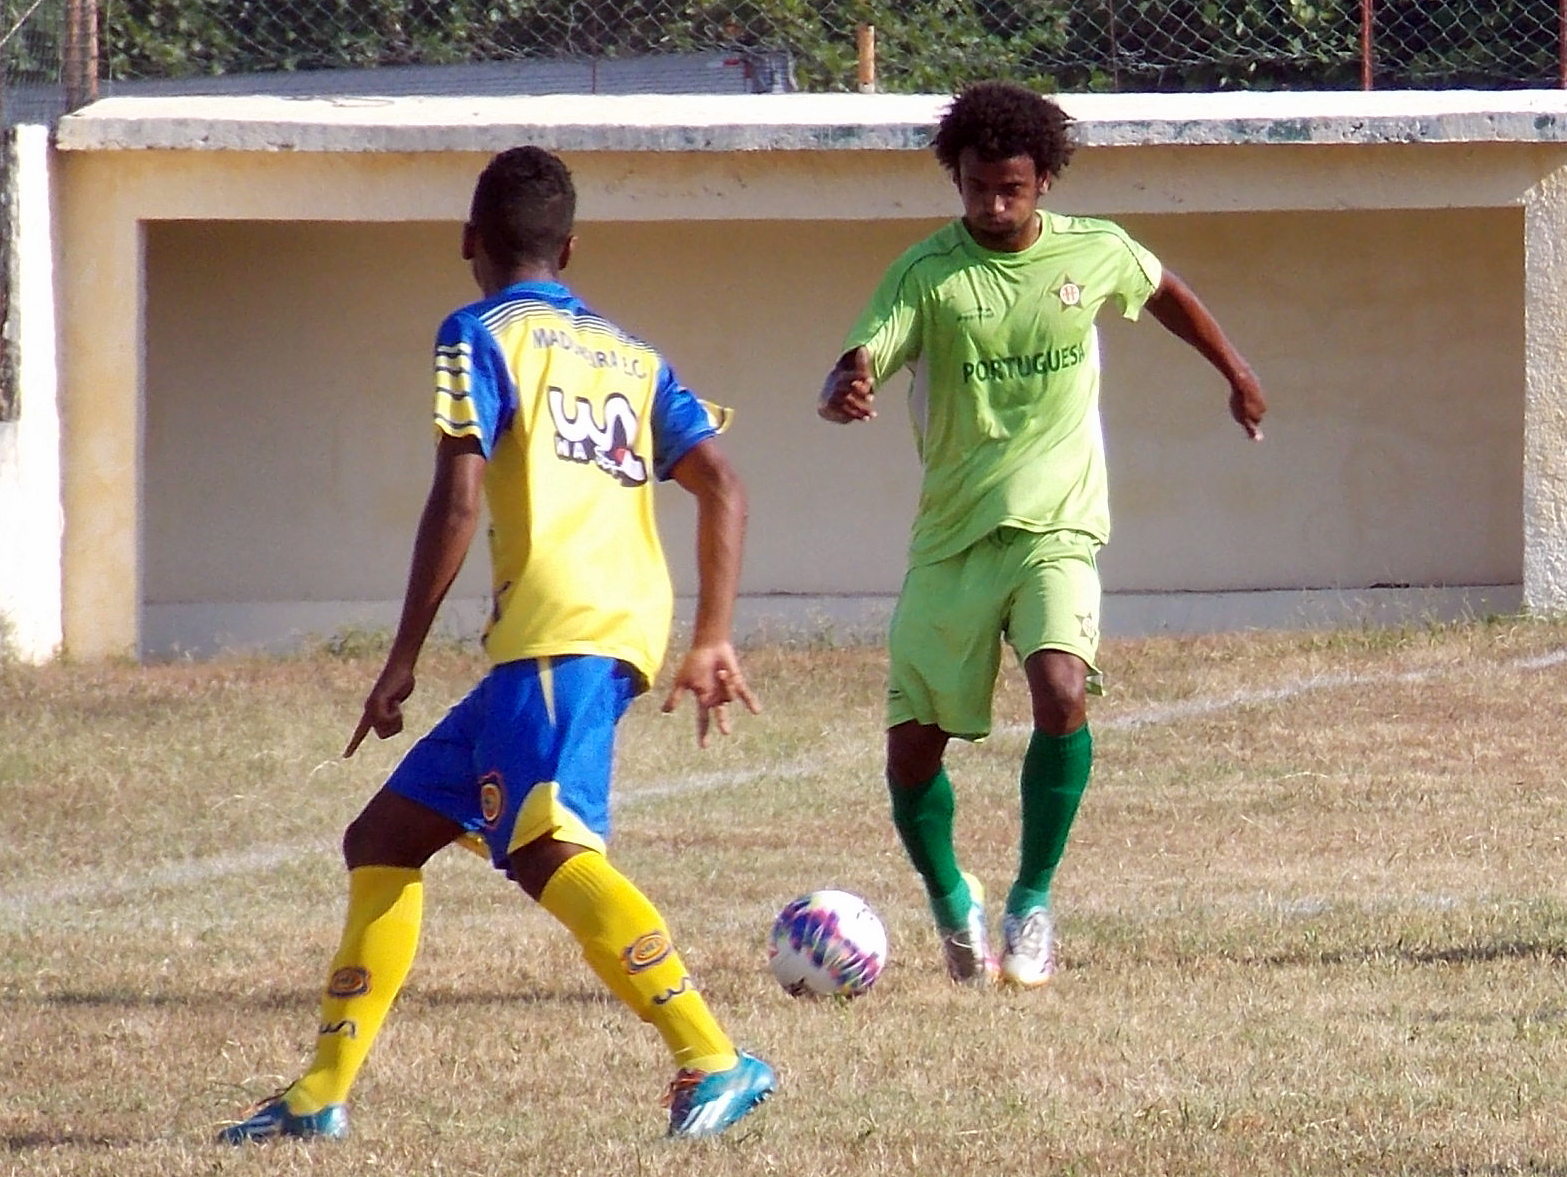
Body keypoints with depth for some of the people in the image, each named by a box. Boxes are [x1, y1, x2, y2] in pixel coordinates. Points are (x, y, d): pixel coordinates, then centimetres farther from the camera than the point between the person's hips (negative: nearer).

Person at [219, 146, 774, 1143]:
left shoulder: (481, 337, 4)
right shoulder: (633, 357, 24)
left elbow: (459, 501, -7)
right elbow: (724, 488, 14)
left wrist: (404, 660, -4)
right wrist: (712, 644, 16)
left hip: (557, 633, -9)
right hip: (626, 628, 9)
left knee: (548, 849, -26)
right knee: (383, 838, 17)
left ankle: (716, 1063, -38)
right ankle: (322, 1095, 18)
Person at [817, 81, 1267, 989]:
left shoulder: (1096, 252, 0)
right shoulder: (927, 273, -7)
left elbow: (1165, 291, 22)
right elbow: (857, 366, -19)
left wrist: (1236, 372, 34)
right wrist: (843, 393, -43)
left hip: (1057, 528, 0)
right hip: (951, 537, 0)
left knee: (1062, 692, -26)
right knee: (913, 747, -1)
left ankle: (1035, 899, -9)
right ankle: (951, 900, 28)